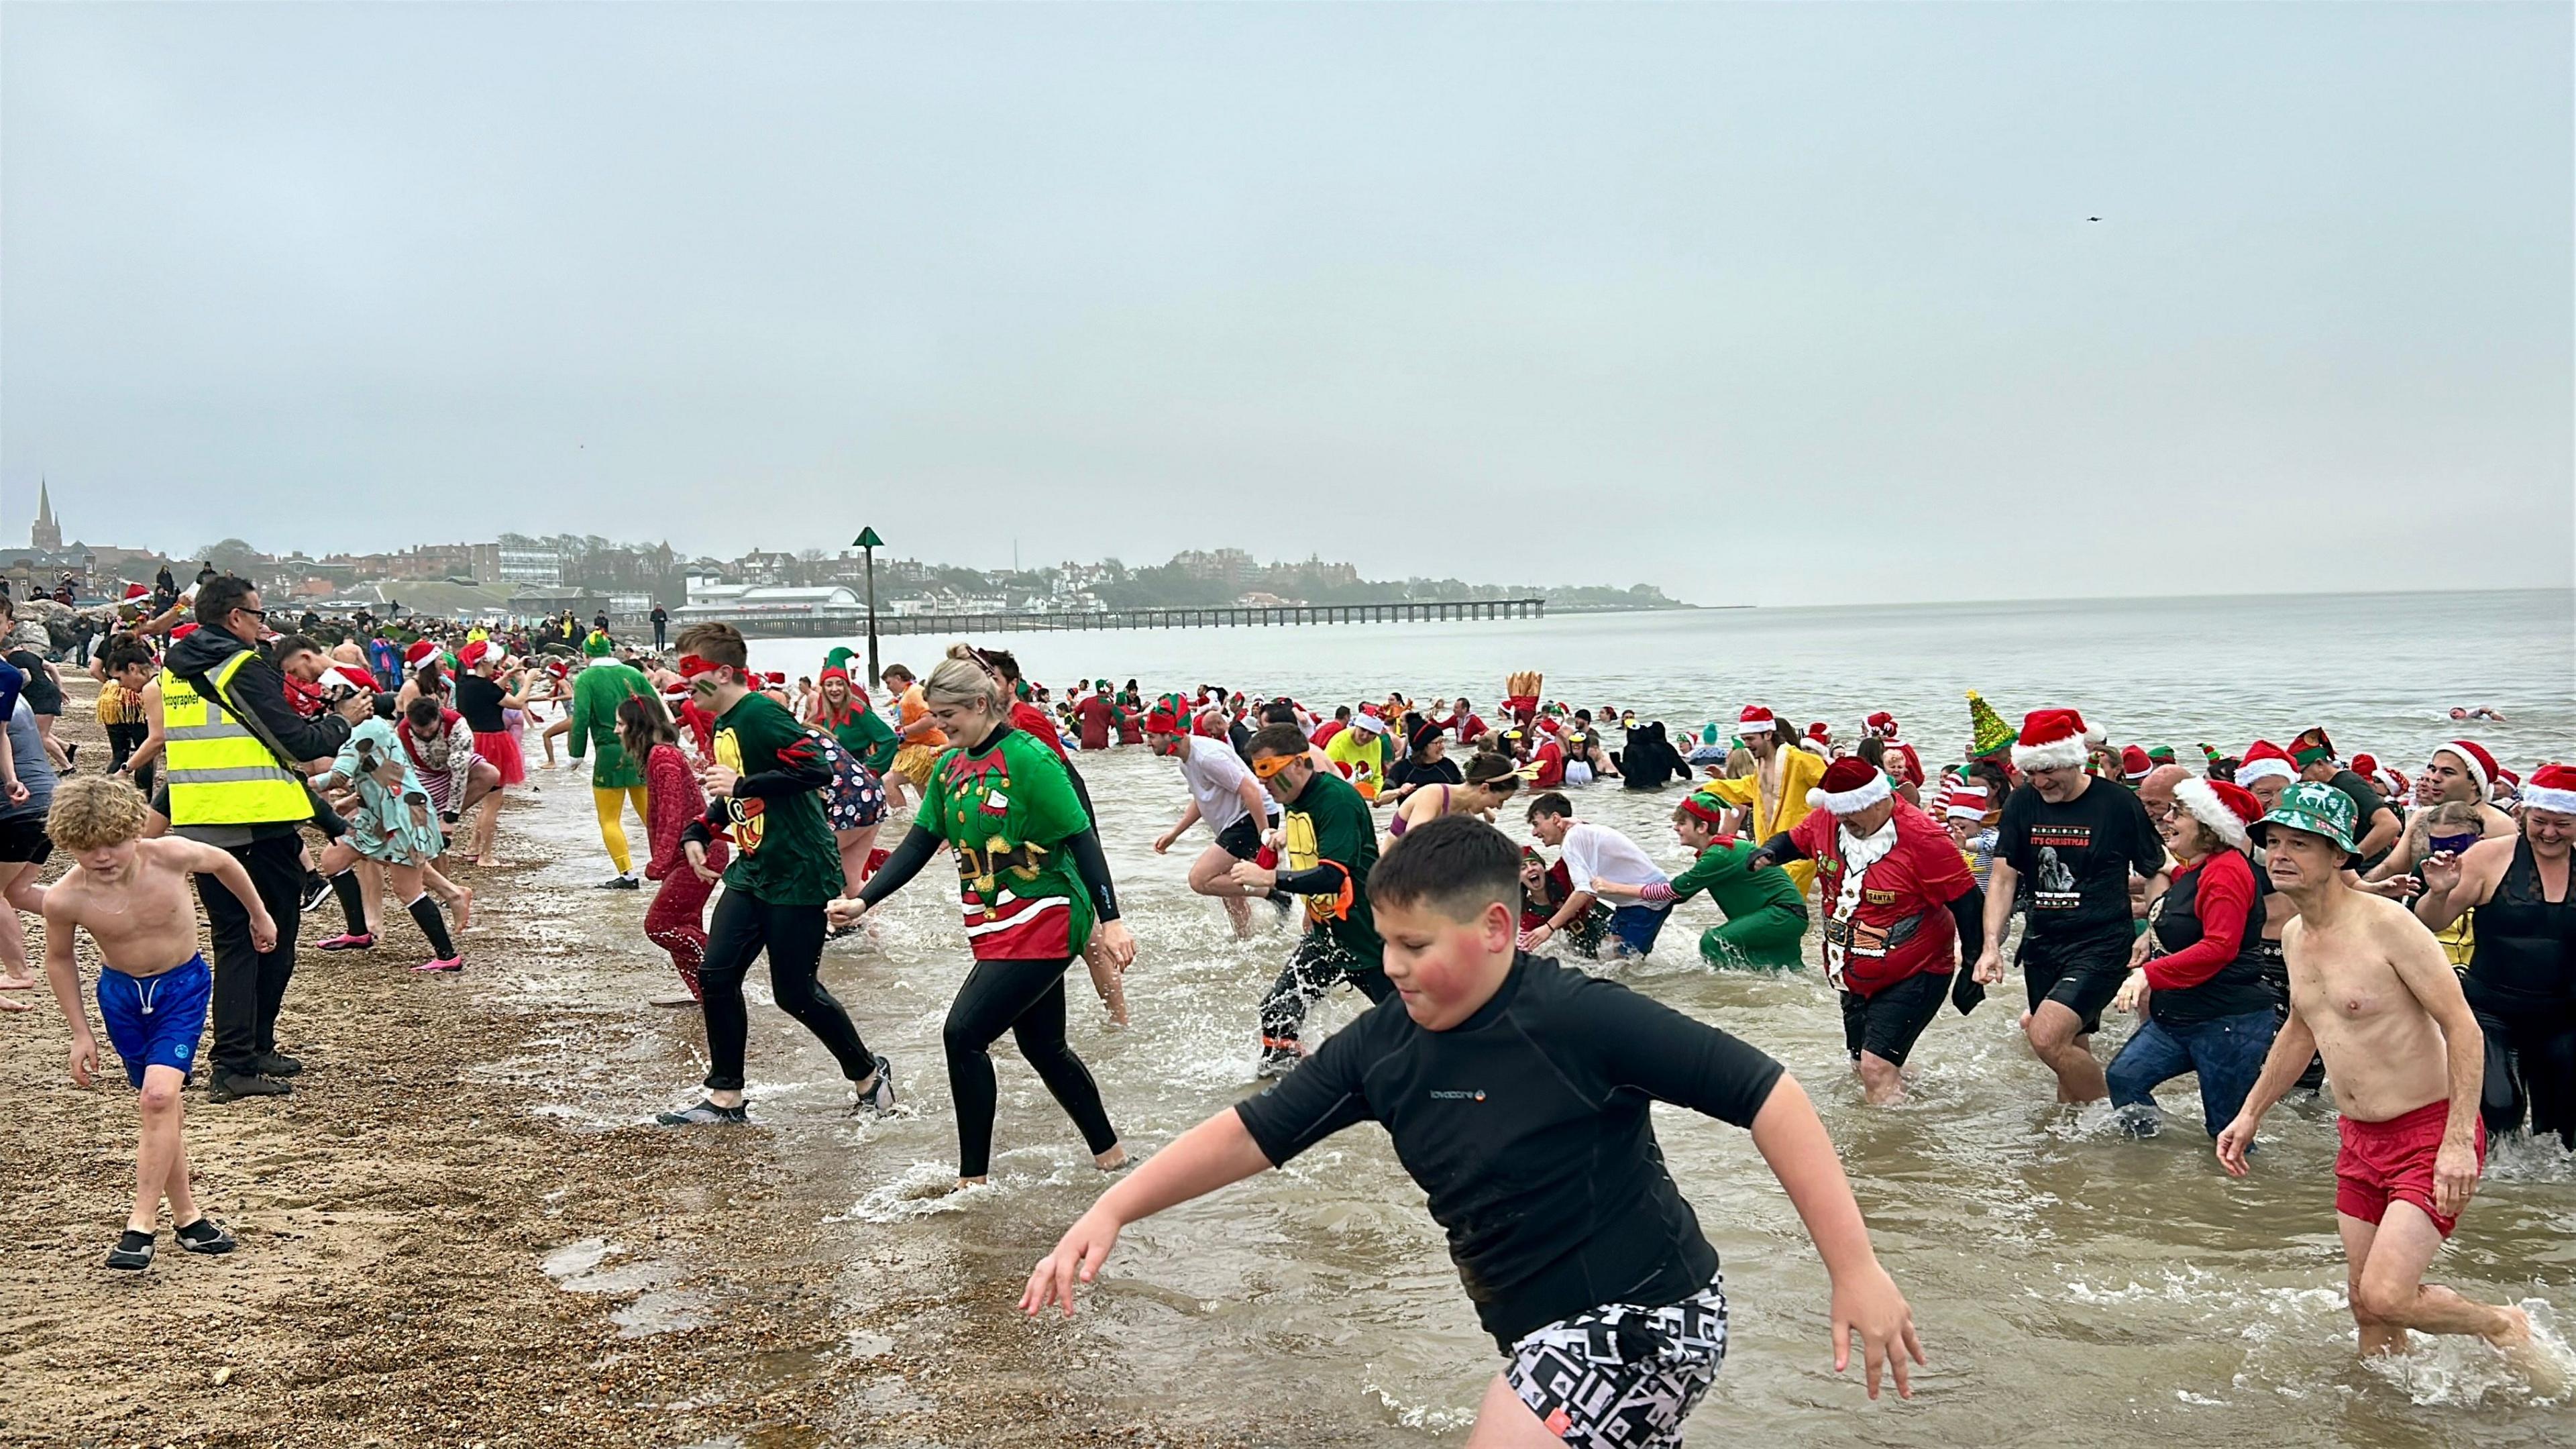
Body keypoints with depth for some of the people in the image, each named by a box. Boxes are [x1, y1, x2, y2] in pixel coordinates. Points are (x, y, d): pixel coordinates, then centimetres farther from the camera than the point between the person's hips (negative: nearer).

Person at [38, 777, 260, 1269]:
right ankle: (186, 1217, 23)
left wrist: (258, 914, 13)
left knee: (159, 1097, -17)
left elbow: (222, 862, -1)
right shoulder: (64, 898, -20)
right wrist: (81, 1033, 3)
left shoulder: (170, 856, -25)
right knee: (160, 1109, 9)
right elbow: (59, 959, 0)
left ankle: (142, 1222, -9)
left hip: (182, 987, -2)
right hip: (121, 993, 2)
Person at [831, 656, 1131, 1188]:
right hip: (996, 927, 9)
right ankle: (1109, 1152, 32)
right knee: (1042, 1046, 16)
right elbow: (920, 842, 7)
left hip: (1041, 921, -9)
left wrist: (1111, 920, -19)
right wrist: (864, 900, -4)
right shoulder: (950, 766, 7)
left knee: (963, 1034, -13)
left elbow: (1082, 839, -16)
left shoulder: (1028, 758, -16)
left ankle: (973, 1178, -1)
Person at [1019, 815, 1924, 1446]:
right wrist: (1112, 1212, -8)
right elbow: (1253, 1133, 0)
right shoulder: (1383, 1045, -4)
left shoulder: (1579, 1018, -23)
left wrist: (1857, 1271, -23)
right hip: (1551, 1335, 8)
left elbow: (1766, 1094, -22)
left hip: (1641, 1318, -8)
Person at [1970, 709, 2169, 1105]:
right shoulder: (2022, 803, 4)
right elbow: (2003, 878, 5)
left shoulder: (2119, 805, -7)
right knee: (2072, 1052, 11)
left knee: (2047, 1037, -20)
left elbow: (2157, 875, 1)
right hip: (2042, 944, 5)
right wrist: (1992, 946, -5)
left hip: (2101, 946, -5)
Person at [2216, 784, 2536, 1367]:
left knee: (2386, 1296, -13)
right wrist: (2250, 1114, 21)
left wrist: (2459, 1142, -25)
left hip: (2430, 1134, -7)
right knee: (2364, 1304, 10)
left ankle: (2504, 1326, 15)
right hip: (2358, 1141, 7)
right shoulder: (2294, 937, 6)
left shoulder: (2387, 925, -18)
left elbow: (2462, 1028, -19)